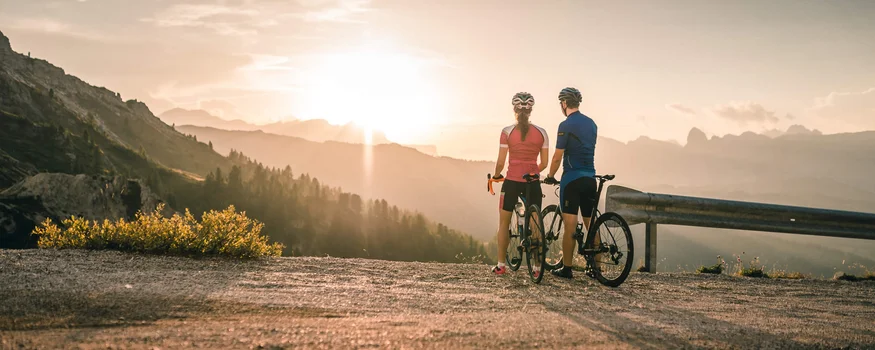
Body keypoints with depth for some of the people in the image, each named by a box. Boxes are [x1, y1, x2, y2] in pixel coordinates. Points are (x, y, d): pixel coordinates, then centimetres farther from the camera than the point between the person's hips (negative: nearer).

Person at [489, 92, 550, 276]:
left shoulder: (507, 132, -6)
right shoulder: (541, 133, 1)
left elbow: (501, 162, -5)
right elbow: (544, 163, 4)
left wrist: (496, 175, 14)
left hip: (512, 181, -2)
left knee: (504, 223, 12)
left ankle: (501, 265, 11)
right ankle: (537, 266, 8)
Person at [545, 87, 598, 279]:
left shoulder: (566, 125, -10)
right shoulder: (592, 124, 12)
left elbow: (557, 157, -10)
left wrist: (550, 176, 5)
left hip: (572, 178, -6)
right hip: (590, 178, 7)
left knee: (570, 226, -3)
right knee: (591, 224, 10)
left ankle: (566, 269, 0)